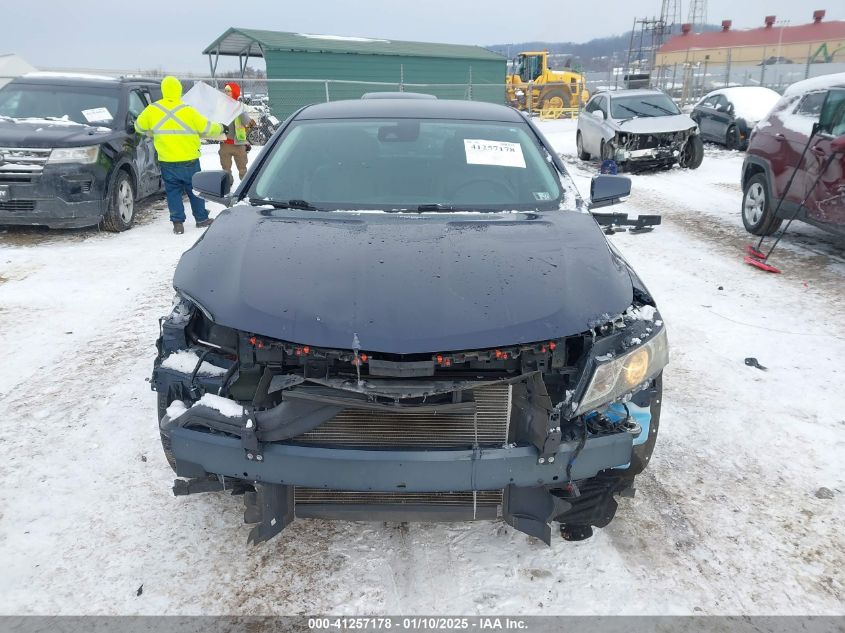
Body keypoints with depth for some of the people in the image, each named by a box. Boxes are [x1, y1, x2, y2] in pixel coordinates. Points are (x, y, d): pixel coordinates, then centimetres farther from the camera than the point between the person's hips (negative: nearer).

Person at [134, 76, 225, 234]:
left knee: (173, 191, 9)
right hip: (189, 160, -1)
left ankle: (178, 223, 3)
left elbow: (139, 126, 11)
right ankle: (201, 219, 21)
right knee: (195, 189, 13)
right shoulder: (188, 111, -9)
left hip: (167, 161, 1)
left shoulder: (152, 110, -2)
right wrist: (221, 128, 17)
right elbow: (207, 129, -2)